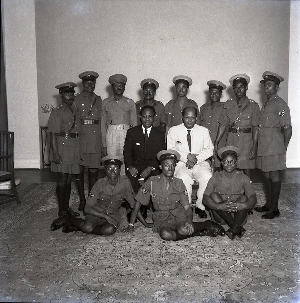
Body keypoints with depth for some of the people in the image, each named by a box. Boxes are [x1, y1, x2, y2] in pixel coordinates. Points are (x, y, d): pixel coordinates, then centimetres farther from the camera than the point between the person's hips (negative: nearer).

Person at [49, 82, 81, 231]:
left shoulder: (76, 111, 14)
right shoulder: (56, 112, -3)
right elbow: (53, 134, -8)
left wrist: (80, 151, 11)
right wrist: (55, 153, -16)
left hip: (74, 149, 6)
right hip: (62, 148, -5)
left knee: (69, 180, 11)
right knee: (62, 180, -5)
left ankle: (67, 207, 23)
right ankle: (62, 212, 0)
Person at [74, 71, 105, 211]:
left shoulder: (99, 100, 12)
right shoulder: (76, 100, 5)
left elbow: (102, 123, 11)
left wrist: (104, 144, 7)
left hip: (95, 140, 2)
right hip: (79, 139, -1)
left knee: (93, 171, 3)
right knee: (79, 171, 2)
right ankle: (82, 200, 16)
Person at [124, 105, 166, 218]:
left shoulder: (160, 135, 7)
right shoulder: (132, 132, 8)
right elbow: (127, 152, 4)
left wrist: (150, 168, -17)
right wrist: (130, 166, -15)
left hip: (152, 167, 0)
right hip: (135, 165, 0)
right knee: (130, 179, -31)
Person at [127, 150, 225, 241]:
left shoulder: (179, 183, 1)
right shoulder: (152, 182, -5)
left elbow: (187, 206, -1)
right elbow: (138, 203, 1)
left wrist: (189, 221, -21)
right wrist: (131, 224, 0)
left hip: (178, 215, 0)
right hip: (162, 220, 0)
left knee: (183, 230, -34)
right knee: (165, 234, -34)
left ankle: (207, 225, -8)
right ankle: (201, 233, -19)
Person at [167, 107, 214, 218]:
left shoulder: (204, 131, 13)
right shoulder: (173, 130, 7)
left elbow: (209, 149, 6)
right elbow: (170, 150, -1)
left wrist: (197, 158, -12)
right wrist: (187, 156, -15)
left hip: (200, 163, 2)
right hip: (181, 164, -1)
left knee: (207, 177, -30)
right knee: (184, 178, -34)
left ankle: (200, 206, -11)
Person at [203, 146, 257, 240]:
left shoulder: (243, 177, 2)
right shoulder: (216, 177, 0)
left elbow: (253, 198, -12)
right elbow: (205, 198, -14)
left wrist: (244, 205, -36)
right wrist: (219, 206, -34)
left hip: (238, 215, 0)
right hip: (220, 216, 0)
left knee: (243, 198, -23)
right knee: (214, 195, -23)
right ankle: (238, 228, -26)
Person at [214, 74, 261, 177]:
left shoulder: (253, 105, 2)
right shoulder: (228, 104, 9)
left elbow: (255, 128, -2)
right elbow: (223, 124, 6)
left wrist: (254, 147, -9)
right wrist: (216, 142, -1)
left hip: (247, 141, -1)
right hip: (231, 141, 2)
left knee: (246, 170, 0)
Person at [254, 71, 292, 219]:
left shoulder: (280, 104, -10)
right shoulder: (265, 104, 16)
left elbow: (287, 129, -12)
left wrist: (283, 148, -8)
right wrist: (258, 146, 12)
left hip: (274, 147, -8)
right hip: (263, 146, 8)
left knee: (274, 176, -1)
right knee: (267, 175, 13)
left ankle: (275, 208, 8)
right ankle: (268, 204, 25)